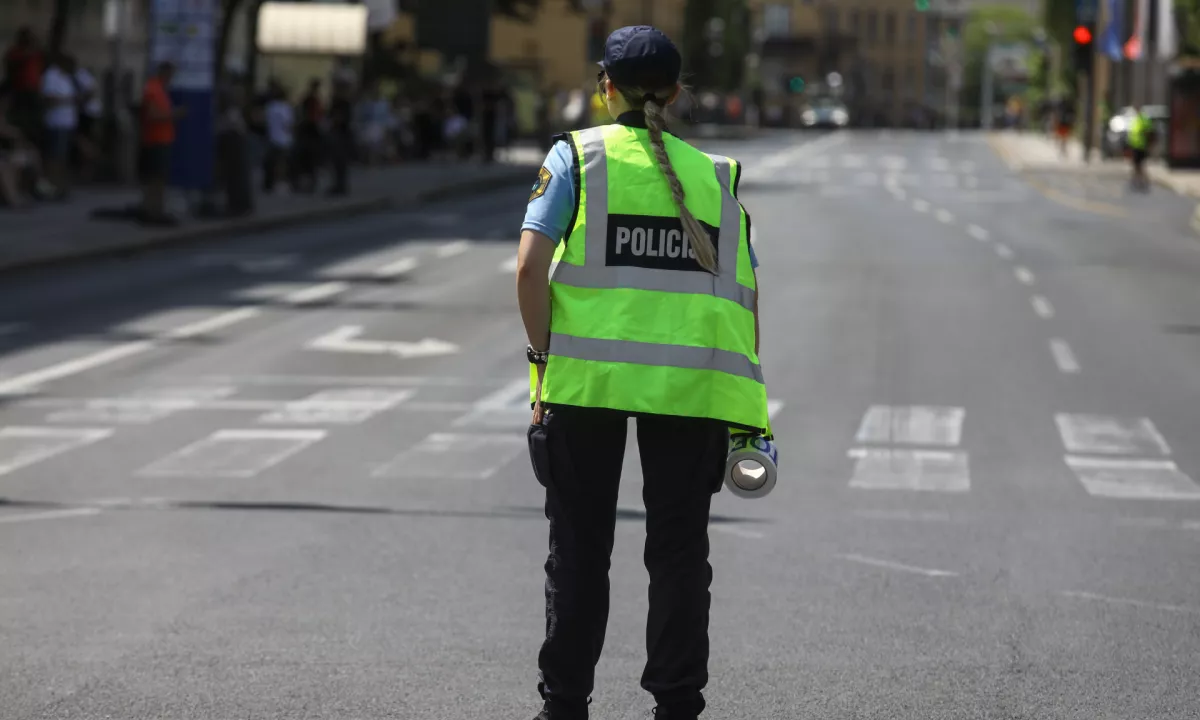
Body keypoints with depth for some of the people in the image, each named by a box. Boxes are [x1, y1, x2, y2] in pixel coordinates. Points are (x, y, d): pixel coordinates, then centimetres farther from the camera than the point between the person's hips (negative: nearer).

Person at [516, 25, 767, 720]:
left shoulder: (578, 155, 6)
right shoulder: (715, 175, 14)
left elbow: (531, 267, -7)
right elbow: (746, 296, 9)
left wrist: (545, 358, -1)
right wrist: (745, 405, 12)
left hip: (587, 375, -1)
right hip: (692, 381, 2)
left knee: (580, 550, 8)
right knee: (679, 552, 10)